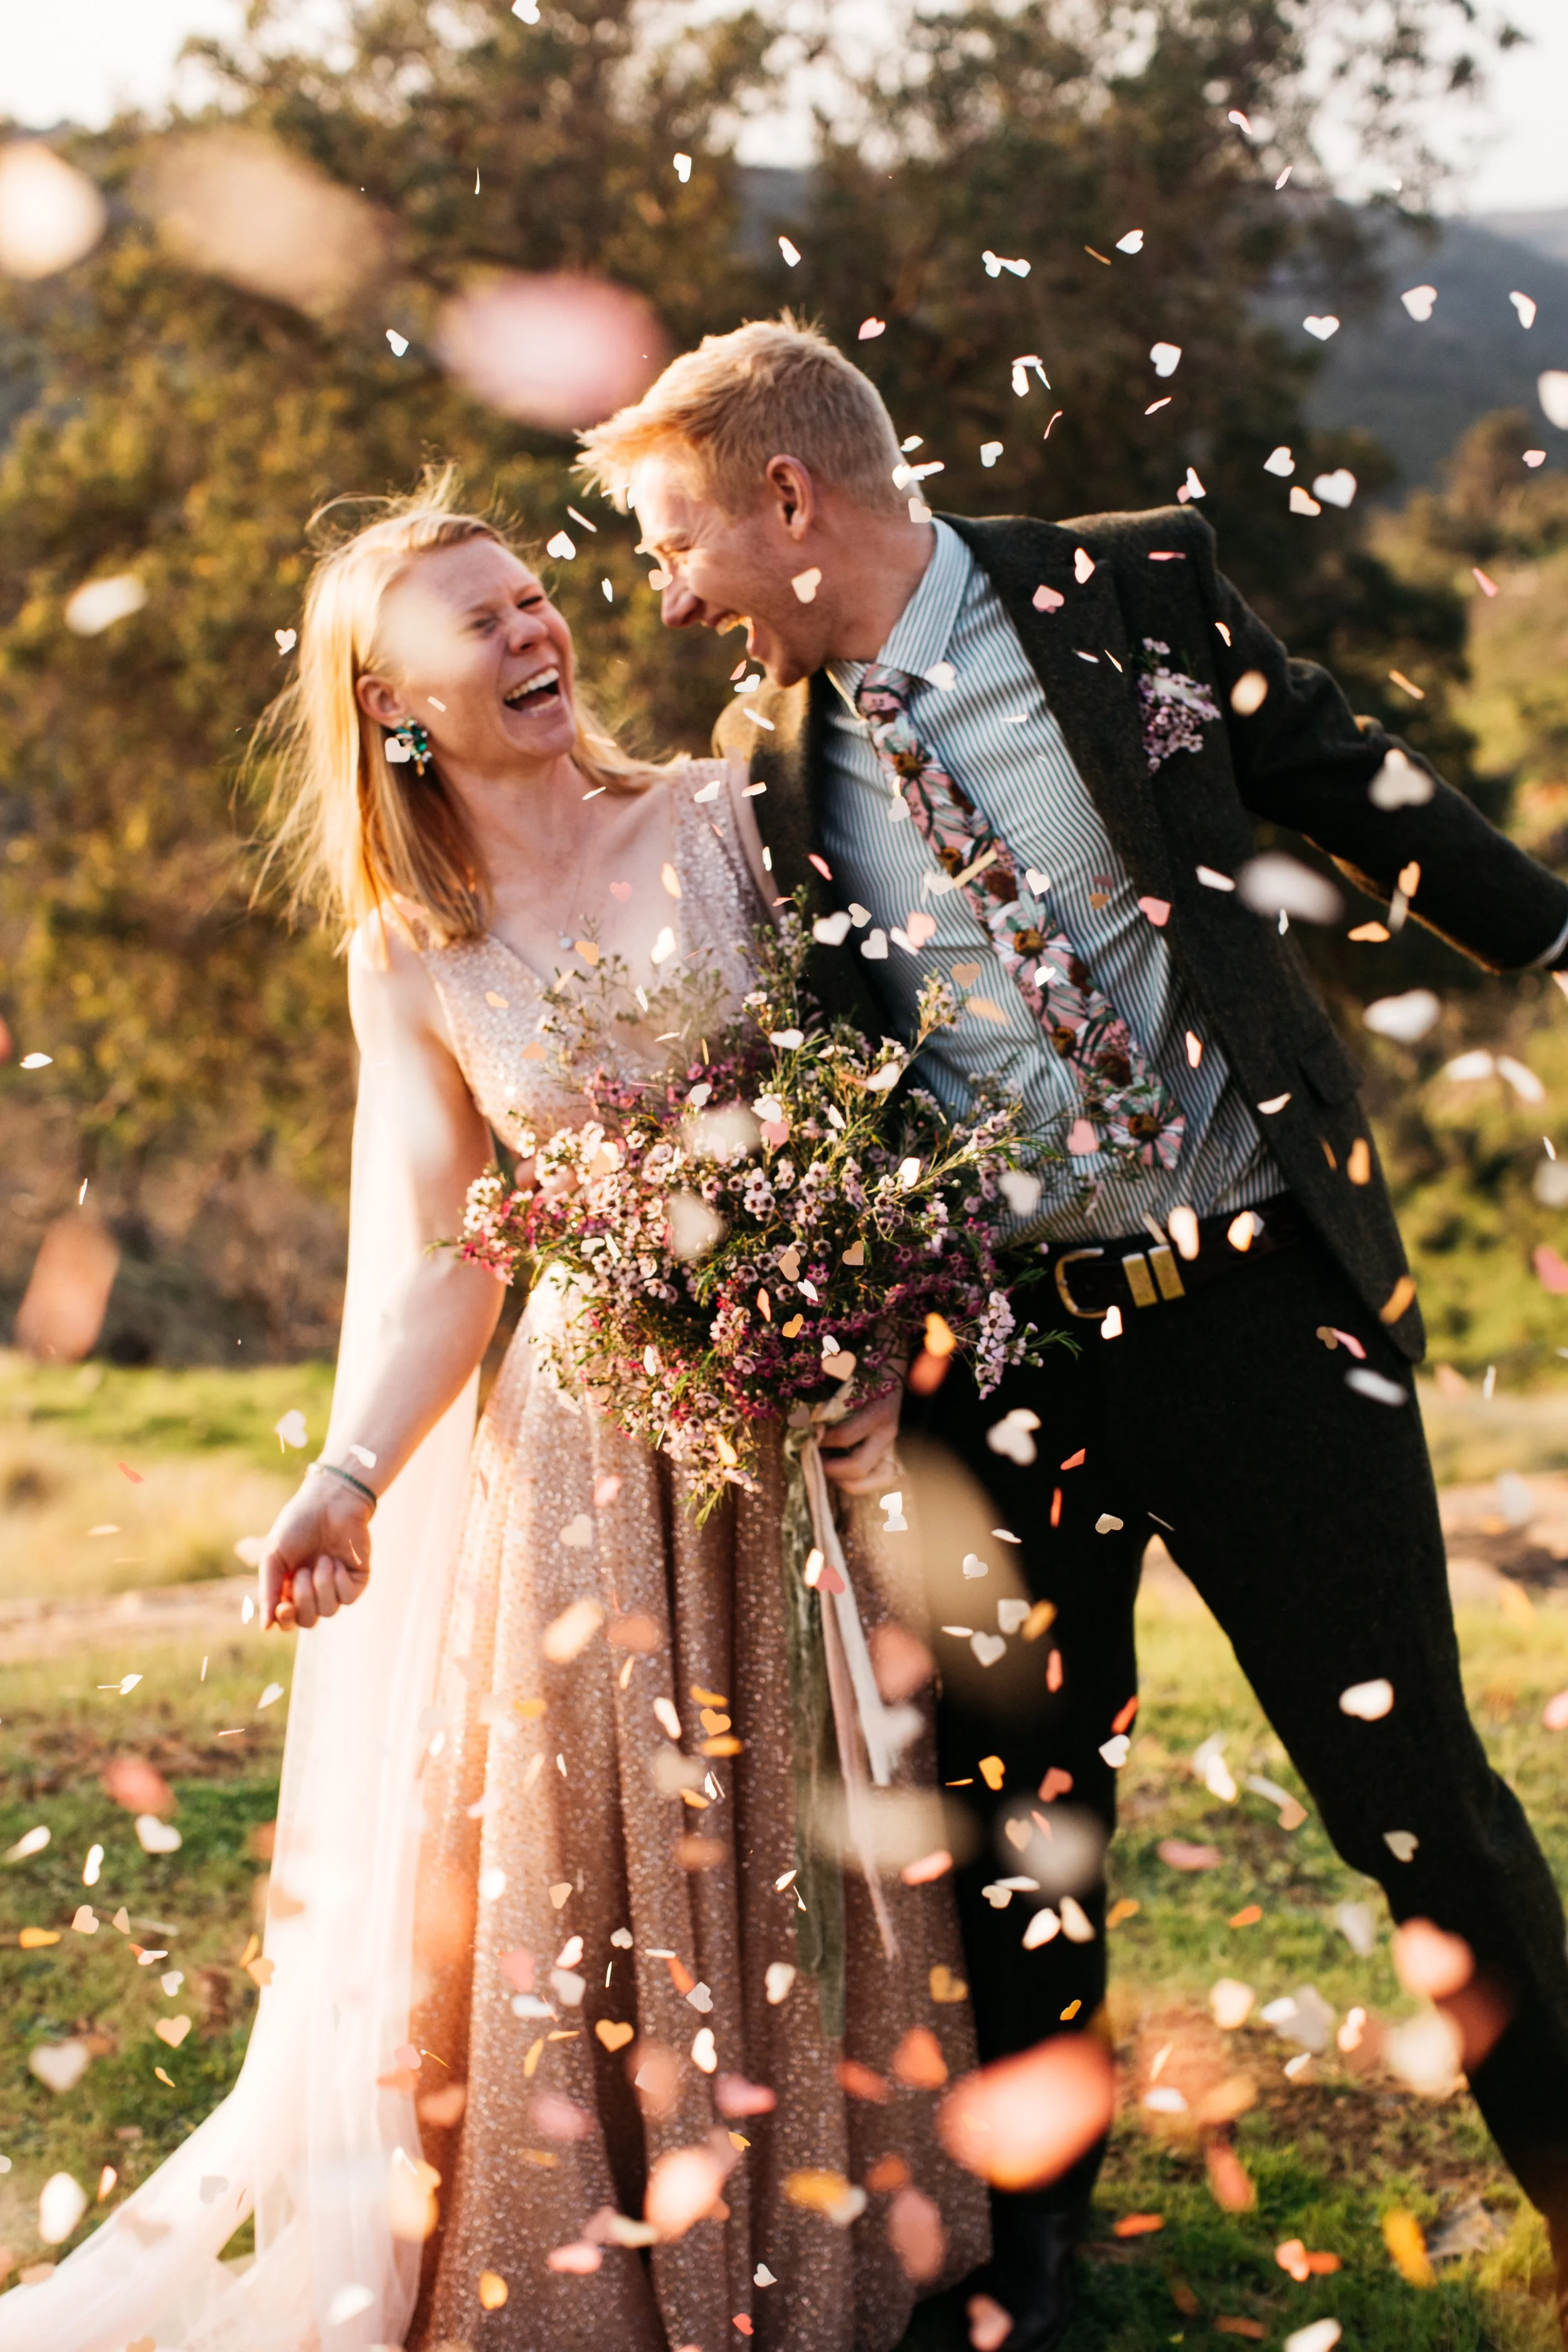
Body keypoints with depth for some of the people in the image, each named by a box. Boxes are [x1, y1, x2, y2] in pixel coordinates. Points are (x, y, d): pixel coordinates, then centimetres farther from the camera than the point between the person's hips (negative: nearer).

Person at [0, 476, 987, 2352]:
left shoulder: (720, 815, -1)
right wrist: (351, 1477, -18)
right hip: (597, 1419, -1)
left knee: (820, 1831, 9)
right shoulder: (409, 958, -1)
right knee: (603, 1854, 5)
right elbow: (428, 1259, -6)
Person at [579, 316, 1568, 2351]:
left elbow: (1362, 798, 6)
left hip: (1263, 1297, -2)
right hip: (997, 1348, 3)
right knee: (1022, 1804, 12)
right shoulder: (761, 759, 4)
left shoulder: (1140, 595, -4)